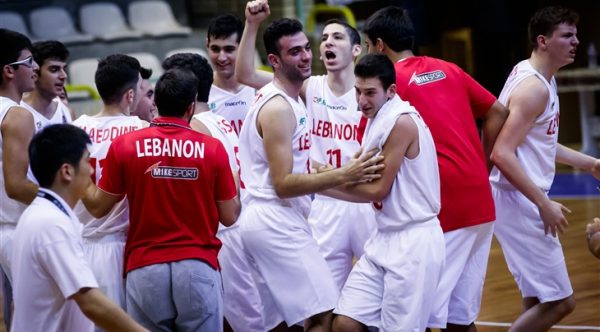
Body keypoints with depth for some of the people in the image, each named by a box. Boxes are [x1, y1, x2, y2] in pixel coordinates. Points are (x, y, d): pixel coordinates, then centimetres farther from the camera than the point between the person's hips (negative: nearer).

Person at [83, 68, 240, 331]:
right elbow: (229, 217, 4)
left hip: (145, 269, 1)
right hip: (198, 267, -1)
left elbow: (98, 207, 8)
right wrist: (235, 187, 24)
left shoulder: (124, 145, -1)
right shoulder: (212, 148, -3)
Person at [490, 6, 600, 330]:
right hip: (519, 203, -10)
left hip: (525, 202, 10)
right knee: (559, 301, -9)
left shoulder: (542, 80, 12)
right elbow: (502, 154, -25)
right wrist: (544, 204, -23)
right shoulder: (534, 88, -18)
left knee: (538, 301, 15)